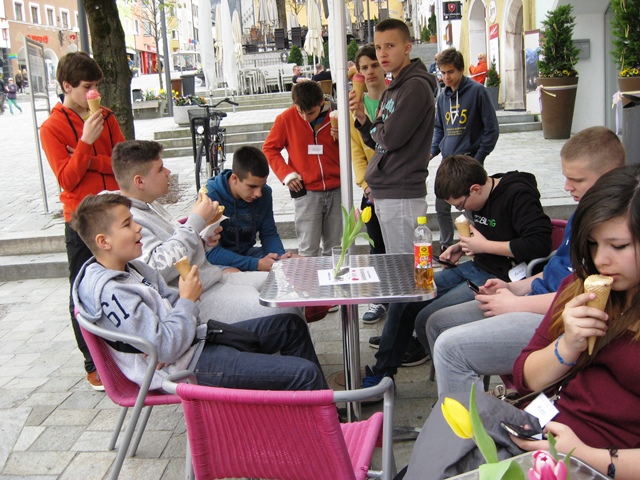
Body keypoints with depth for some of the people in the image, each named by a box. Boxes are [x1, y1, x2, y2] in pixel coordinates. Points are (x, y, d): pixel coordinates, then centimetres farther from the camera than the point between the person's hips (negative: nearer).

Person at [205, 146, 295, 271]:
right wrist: (256, 264, -33)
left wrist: (280, 256, -19)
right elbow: (210, 251, -24)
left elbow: (269, 234, 4)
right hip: (218, 261, -5)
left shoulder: (264, 193, -5)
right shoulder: (210, 197, -22)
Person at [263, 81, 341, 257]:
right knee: (308, 251, -4)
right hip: (306, 192, -2)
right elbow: (269, 149, 5)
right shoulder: (287, 118, -5)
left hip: (336, 191, 2)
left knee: (334, 250, 10)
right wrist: (286, 174, -5)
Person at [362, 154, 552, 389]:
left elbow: (540, 243, -27)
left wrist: (484, 246, -19)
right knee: (404, 298, 3)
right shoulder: (484, 197, 10)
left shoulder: (518, 195, -17)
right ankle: (382, 372, 14)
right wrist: (461, 246, 8)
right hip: (474, 268, 10)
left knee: (428, 318, -21)